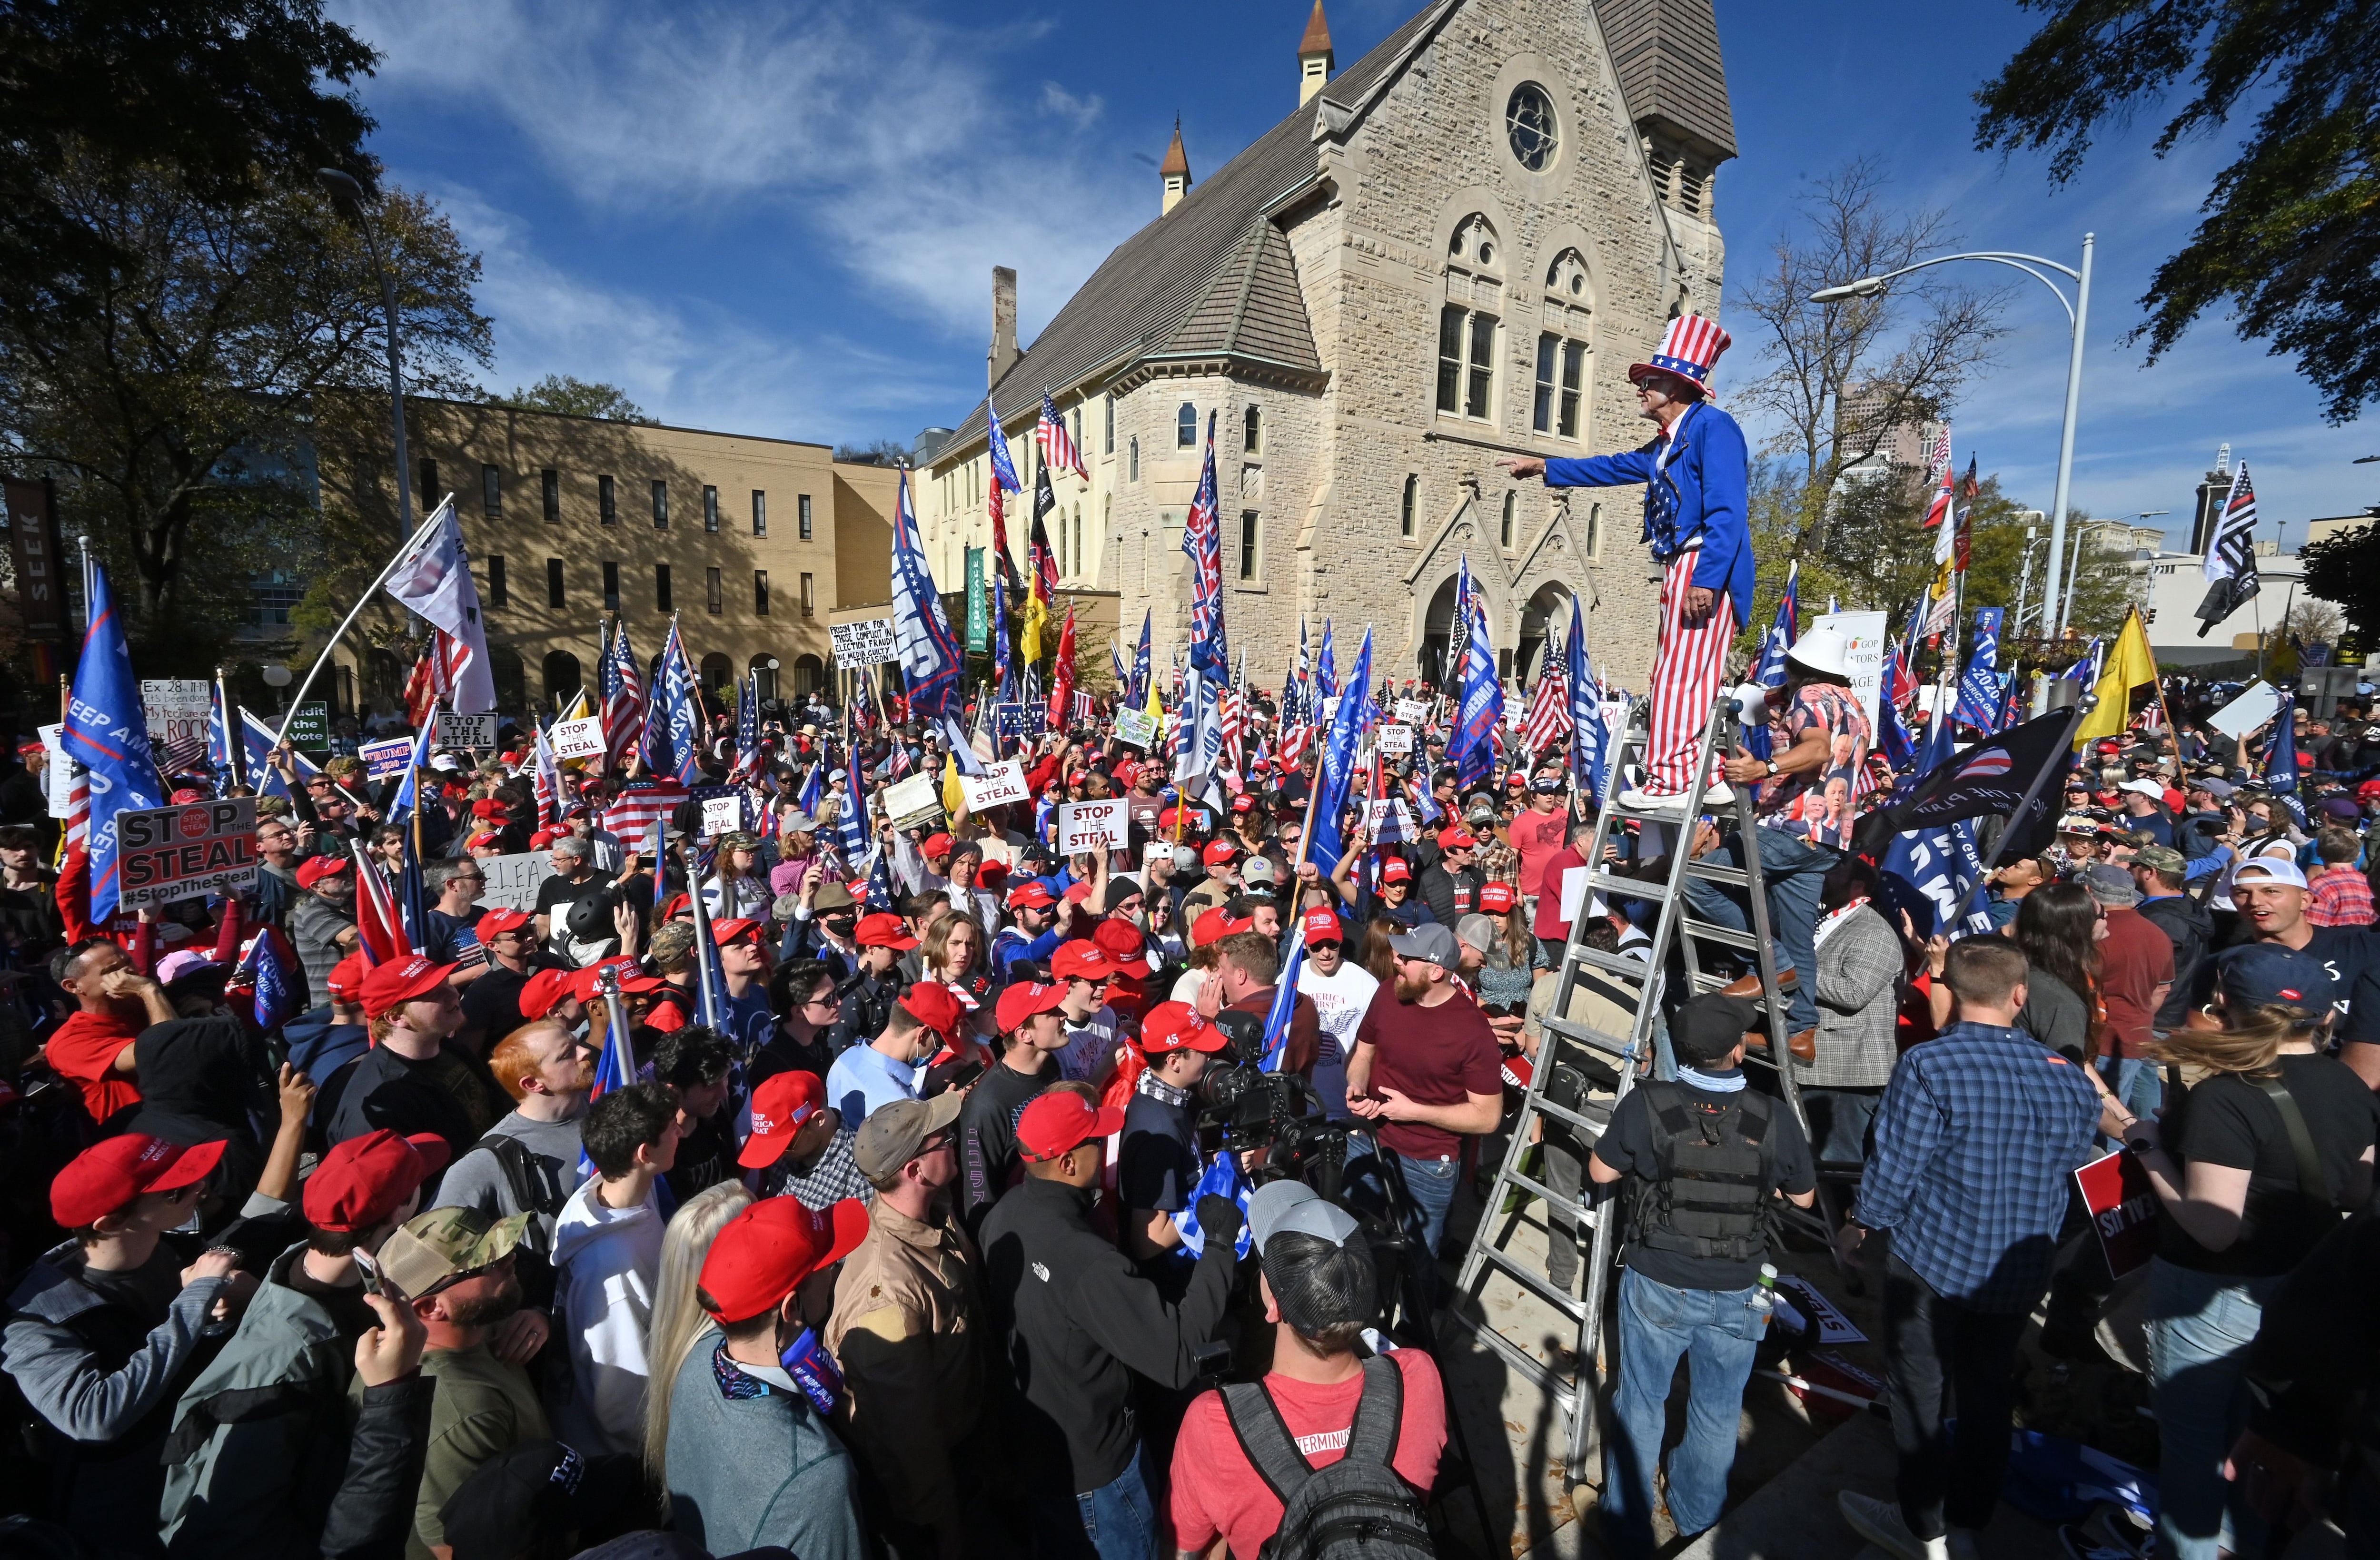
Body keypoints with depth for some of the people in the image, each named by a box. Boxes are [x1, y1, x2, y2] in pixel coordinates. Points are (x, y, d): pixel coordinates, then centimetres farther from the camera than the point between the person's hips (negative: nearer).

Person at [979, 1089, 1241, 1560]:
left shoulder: (1007, 1211, -12)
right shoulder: (1086, 1261, -38)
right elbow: (1178, 1357, -36)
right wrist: (1220, 1244, -30)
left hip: (1029, 1439, 7)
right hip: (1091, 1464, -7)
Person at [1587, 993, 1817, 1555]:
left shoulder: (1646, 1106, -21)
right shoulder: (1773, 1119, -17)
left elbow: (1601, 1172, -7)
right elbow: (1804, 1197, 0)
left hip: (1657, 1287, -1)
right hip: (1735, 1296, 1)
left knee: (1640, 1408, 18)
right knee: (1717, 1414, 24)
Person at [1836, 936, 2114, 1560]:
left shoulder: (1927, 1065, -23)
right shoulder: (2068, 1076, -5)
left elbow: (1894, 1166, -18)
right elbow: (2068, 1168, 8)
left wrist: (1861, 1223, -1)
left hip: (1933, 1261, -5)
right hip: (2020, 1274, 5)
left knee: (1917, 1393, 12)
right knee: (1988, 1392, 21)